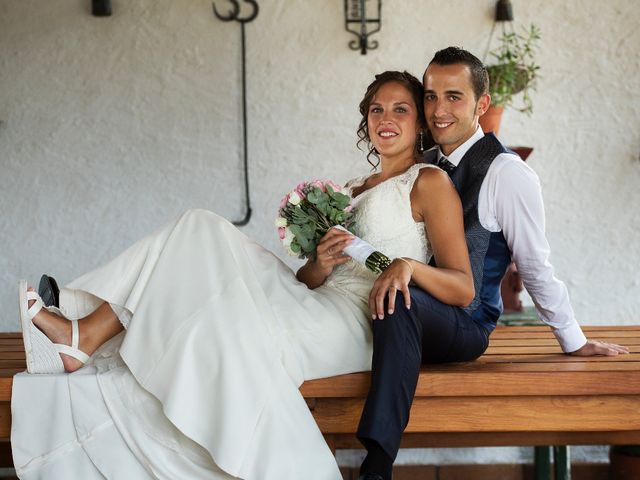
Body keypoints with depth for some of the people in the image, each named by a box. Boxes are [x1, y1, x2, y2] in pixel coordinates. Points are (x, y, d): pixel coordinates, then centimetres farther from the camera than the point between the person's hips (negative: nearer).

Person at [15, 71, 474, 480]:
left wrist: (407, 265, -23)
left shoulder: (429, 182, 4)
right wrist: (320, 264, -5)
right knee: (203, 234, -8)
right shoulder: (353, 189, 26)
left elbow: (463, 289, -5)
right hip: (321, 306, 7)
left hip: (356, 323, -7)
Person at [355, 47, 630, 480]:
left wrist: (574, 342, 3)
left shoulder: (506, 172, -10)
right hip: (418, 316, 7)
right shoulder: (426, 164, 12)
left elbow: (535, 265, -3)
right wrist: (398, 264, -8)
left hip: (467, 323, -6)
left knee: (402, 303, -36)